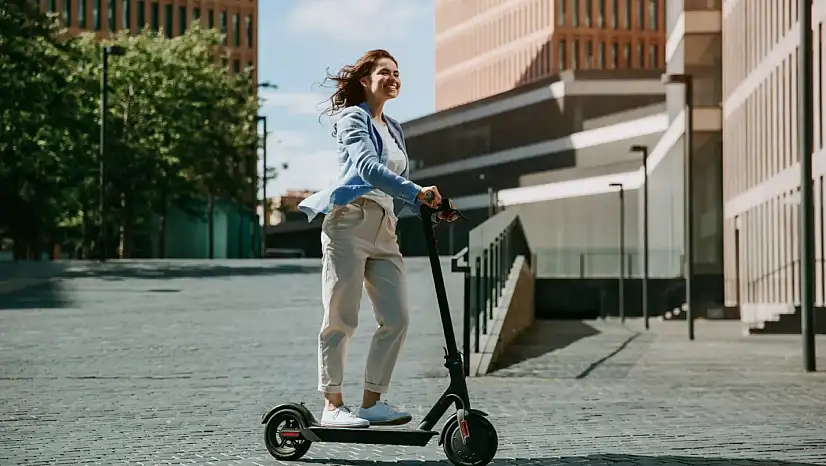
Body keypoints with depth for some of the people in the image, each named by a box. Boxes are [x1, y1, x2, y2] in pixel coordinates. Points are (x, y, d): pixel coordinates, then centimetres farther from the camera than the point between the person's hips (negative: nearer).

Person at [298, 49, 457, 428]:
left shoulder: (394, 129, 25)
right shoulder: (353, 119, 1)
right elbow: (367, 166, -19)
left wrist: (428, 208, 8)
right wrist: (415, 191, -29)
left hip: (384, 229, 8)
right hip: (350, 222, -7)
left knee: (396, 319, -2)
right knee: (341, 320, -5)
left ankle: (372, 401, 6)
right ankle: (333, 405, 1)